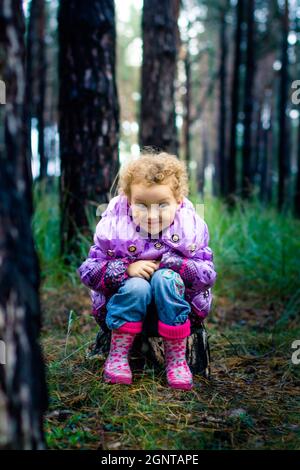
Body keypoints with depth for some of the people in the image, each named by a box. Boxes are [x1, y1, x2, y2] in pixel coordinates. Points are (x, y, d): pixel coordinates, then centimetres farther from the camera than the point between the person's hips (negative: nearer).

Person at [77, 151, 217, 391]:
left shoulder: (191, 227, -10)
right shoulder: (113, 226, -11)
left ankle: (177, 358, -18)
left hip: (174, 307, 1)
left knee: (166, 279, -30)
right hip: (126, 304, 0)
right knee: (137, 286, -32)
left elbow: (208, 275, -10)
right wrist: (127, 269, -25)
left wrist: (172, 263, -25)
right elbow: (88, 271, -10)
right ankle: (118, 355, -13)